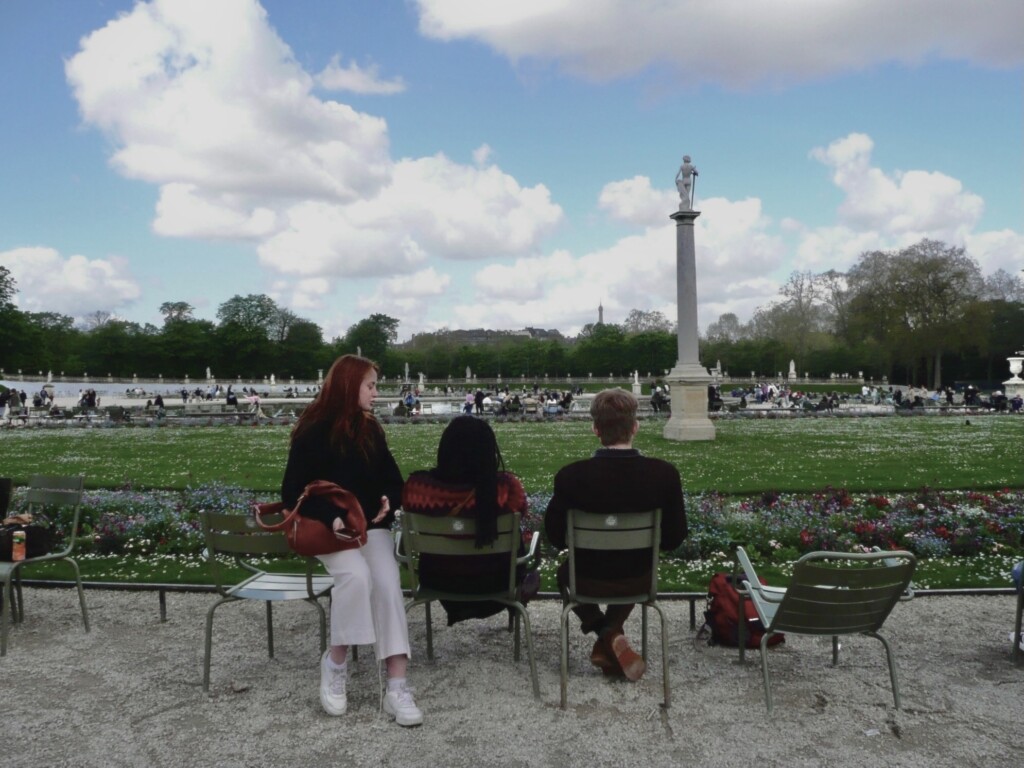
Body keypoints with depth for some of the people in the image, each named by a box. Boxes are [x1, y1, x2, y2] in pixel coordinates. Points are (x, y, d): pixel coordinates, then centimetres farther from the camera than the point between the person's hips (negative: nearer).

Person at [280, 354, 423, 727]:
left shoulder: (370, 430, 10)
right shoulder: (313, 432, -5)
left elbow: (393, 479, 16)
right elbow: (293, 492, -8)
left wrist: (388, 502, -7)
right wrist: (331, 519, -22)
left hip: (371, 525, 4)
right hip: (327, 529, -4)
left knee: (388, 582, -24)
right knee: (357, 574, -33)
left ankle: (397, 686, -26)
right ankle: (335, 663, -11)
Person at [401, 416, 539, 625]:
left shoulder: (416, 485, -24)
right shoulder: (506, 486, -29)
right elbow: (520, 513, -5)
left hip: (437, 579, 1)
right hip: (490, 579, -1)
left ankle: (457, 606, 44)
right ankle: (517, 589, 48)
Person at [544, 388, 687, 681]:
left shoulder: (570, 476, -23)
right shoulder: (665, 474, -19)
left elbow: (555, 535, -8)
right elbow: (674, 537, -8)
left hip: (589, 579, -1)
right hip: (639, 580, 2)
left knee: (565, 571, 34)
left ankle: (606, 635, 16)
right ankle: (610, 641, 25)